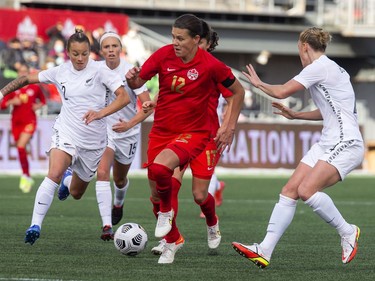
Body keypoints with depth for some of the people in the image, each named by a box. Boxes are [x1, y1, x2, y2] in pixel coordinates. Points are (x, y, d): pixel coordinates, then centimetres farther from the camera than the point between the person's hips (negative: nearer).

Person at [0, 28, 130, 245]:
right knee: (54, 174, -29)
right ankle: (35, 225, -29)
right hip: (66, 132, 0)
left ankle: (69, 176, 54)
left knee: (76, 193, 15)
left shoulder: (99, 70, -8)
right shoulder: (60, 72, -1)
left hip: (94, 139, 0)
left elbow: (124, 97, -16)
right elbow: (28, 79, 14)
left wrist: (100, 113, -29)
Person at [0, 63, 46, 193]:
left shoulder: (35, 87, 1)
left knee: (21, 146, -22)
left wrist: (38, 106, -3)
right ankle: (28, 178, 22)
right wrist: (12, 102, -17)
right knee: (21, 149, 7)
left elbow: (43, 100, 18)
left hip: (29, 121, -3)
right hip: (16, 122, 3)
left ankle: (25, 176, -12)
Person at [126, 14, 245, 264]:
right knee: (156, 194, 8)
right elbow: (138, 82, 1)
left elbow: (238, 91, 1)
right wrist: (132, 79, -24)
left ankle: (167, 211, -2)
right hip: (161, 132, 4)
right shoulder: (164, 55, -7)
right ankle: (173, 241, 34)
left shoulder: (211, 65, -14)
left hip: (193, 133, -4)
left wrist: (231, 127, 0)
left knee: (159, 167, -32)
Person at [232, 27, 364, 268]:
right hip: (328, 143, 10)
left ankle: (347, 232, -4)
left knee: (306, 190, -24)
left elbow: (282, 92, -9)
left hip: (346, 144, -10)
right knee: (289, 191, -2)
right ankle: (265, 251, -7)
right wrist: (296, 115, 31)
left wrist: (259, 83, 9)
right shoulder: (330, 68, 19)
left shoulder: (319, 67, -11)